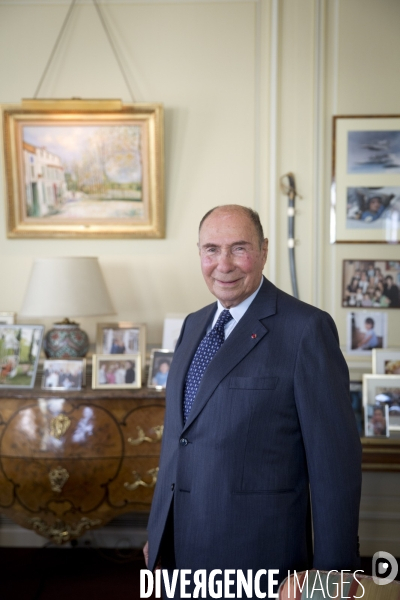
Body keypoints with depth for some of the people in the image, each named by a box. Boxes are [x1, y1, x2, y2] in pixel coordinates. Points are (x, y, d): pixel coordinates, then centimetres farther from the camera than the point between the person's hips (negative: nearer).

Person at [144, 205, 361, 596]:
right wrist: (158, 533, 16)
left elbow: (335, 459, -14)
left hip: (256, 550, -6)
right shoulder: (193, 325, 8)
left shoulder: (306, 328, -14)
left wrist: (332, 573, -12)